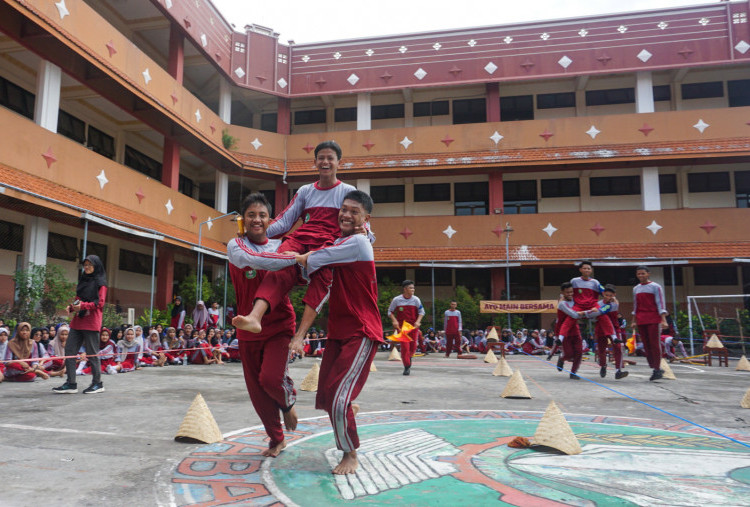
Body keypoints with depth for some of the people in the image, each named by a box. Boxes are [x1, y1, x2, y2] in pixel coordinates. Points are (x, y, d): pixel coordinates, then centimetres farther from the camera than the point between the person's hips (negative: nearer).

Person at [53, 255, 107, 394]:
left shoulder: (100, 283, -1)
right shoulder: (83, 281, 20)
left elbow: (100, 303, -9)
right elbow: (78, 299, 25)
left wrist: (83, 306, -23)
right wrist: (72, 307, 4)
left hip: (91, 322, -7)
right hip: (78, 321, 7)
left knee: (91, 353, -2)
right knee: (69, 350, 2)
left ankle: (97, 383, 9)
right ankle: (71, 384, 8)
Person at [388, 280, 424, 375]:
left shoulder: (416, 300, -3)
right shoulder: (397, 300, -7)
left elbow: (421, 312, 5)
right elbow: (390, 311, 3)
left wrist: (418, 321, -10)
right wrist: (394, 321, -13)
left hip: (413, 326, 2)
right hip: (401, 326, -2)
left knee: (413, 346, 4)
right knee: (404, 346, -9)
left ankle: (409, 357, 37)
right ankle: (407, 367, 2)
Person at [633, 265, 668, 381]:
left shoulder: (655, 287, -1)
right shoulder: (636, 289, 15)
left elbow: (660, 303, -6)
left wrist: (663, 320, -14)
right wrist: (634, 321, 16)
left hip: (654, 320, -5)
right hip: (641, 321, 5)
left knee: (655, 344, -7)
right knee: (646, 345, 3)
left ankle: (657, 369, -4)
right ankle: (654, 368, 10)